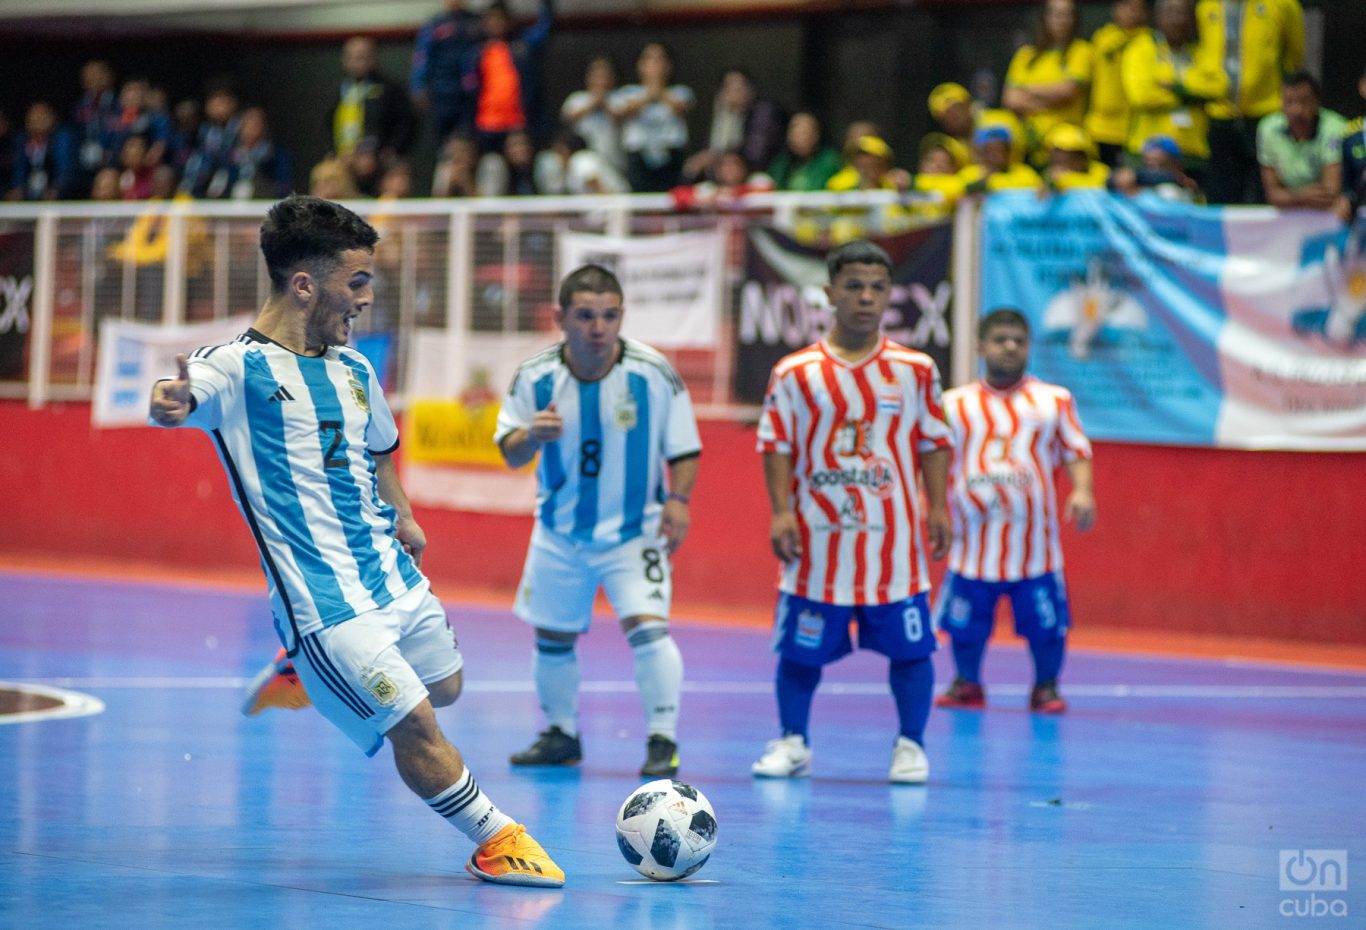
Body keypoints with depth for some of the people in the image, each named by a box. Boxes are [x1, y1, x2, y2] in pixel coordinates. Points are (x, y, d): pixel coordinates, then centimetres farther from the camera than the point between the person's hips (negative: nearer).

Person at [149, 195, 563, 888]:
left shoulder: (352, 368, 10)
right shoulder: (238, 365, -13)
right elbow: (190, 397, -34)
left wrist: (402, 516, 20)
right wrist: (170, 400, -55)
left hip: (392, 574, 8)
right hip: (324, 597, -8)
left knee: (443, 687, 22)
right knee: (413, 722, -11)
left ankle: (311, 677, 44)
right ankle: (495, 838, 10)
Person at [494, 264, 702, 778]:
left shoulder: (654, 373, -14)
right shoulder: (535, 376, -10)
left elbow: (683, 448, -3)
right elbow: (511, 453, -3)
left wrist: (678, 499, -18)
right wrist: (532, 436, -25)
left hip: (634, 530, -3)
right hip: (560, 531, 3)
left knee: (648, 625, -20)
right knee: (552, 637, 13)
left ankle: (663, 740, -10)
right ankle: (560, 734, 34)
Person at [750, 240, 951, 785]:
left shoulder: (915, 370, 4)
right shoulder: (796, 372, 1)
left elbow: (933, 442, 8)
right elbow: (777, 446, 2)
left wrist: (937, 508, 0)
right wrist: (781, 512, -7)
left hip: (893, 536, 0)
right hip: (817, 537, 0)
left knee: (909, 647, 0)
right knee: (801, 648, 6)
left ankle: (910, 745, 13)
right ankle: (792, 742, 21)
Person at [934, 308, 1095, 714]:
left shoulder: (1054, 400, 8)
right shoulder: (955, 404, 9)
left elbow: (1076, 451, 4)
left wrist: (1082, 491, -13)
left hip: (1033, 543, -1)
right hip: (973, 541, 1)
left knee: (1047, 626, 1)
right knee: (965, 627, 7)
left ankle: (1046, 687, 19)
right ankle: (967, 684, 27)